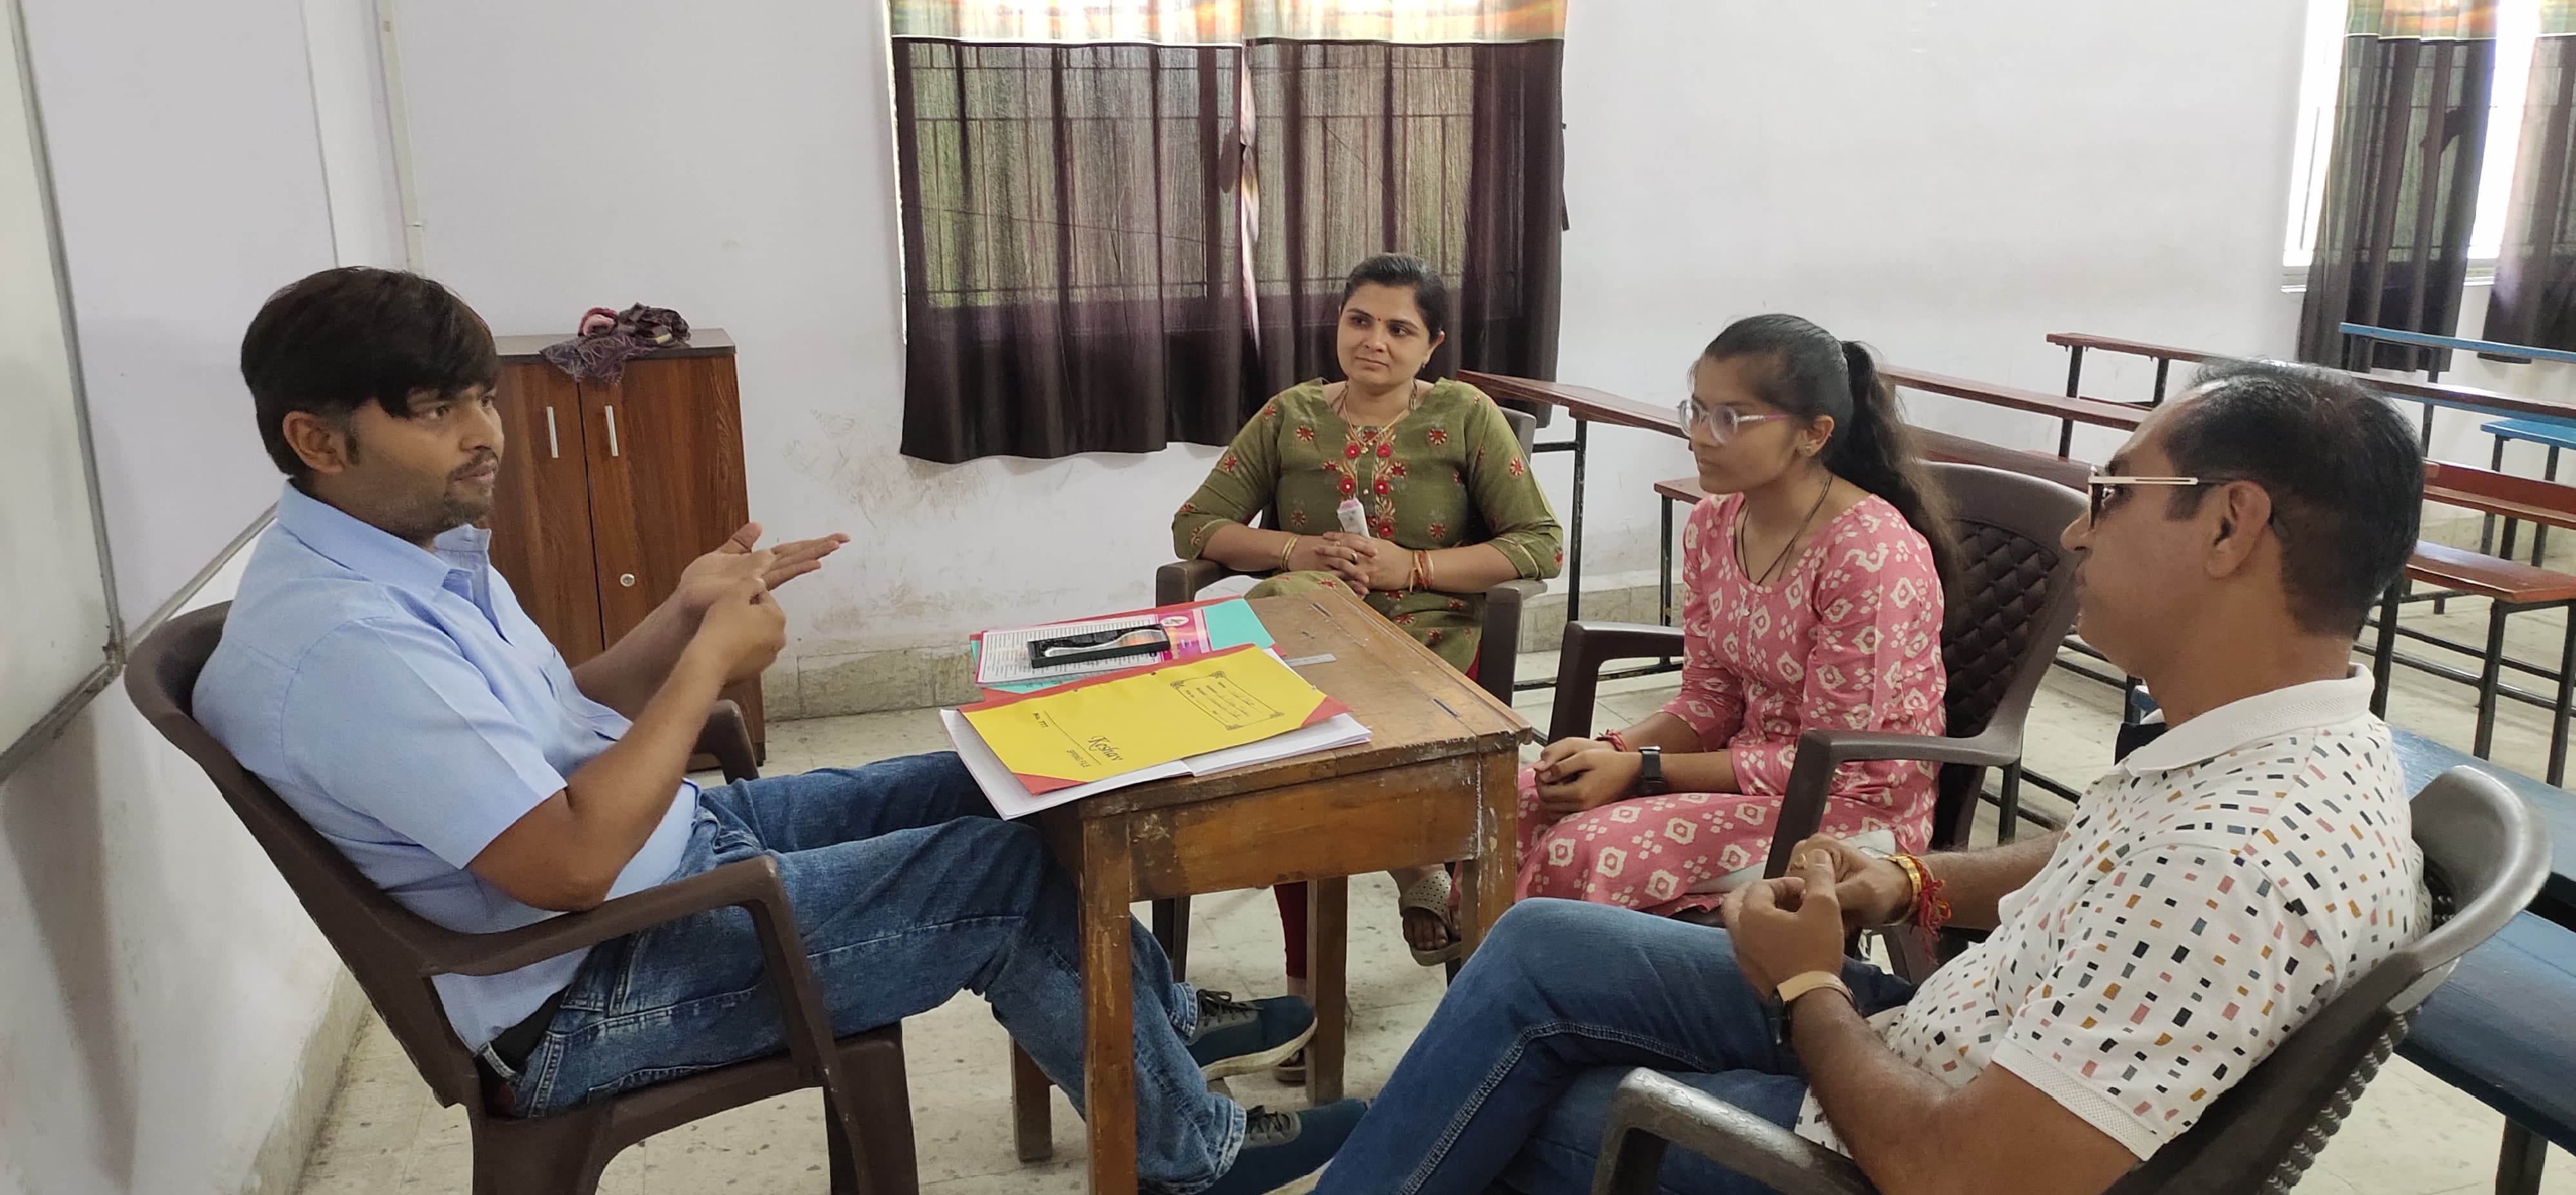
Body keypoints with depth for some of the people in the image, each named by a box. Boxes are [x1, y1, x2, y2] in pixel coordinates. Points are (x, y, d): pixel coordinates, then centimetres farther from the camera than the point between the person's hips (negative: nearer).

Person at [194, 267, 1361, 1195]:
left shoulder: (414, 546, 4)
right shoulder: (339, 640, -28)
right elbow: (570, 864, -32)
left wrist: (683, 614, -3)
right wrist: (710, 660, -21)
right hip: (594, 991, -10)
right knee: (1008, 874, -10)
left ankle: (1162, 1017, 30)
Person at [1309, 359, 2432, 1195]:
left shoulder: (2254, 861, -33)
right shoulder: (2291, 733, -2)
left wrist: (1810, 988, -13)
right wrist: (1915, 883, 1)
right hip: (1950, 1055, 8)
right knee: (1540, 946, 5)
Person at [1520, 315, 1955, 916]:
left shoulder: (1871, 552, -23)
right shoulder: (1712, 525, 1)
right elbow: (1709, 701, 6)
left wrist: (1642, 770, -21)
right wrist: (1611, 751, -14)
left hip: (1854, 806, -7)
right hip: (1750, 768, 7)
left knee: (1584, 850, -25)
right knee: (1525, 799, -8)